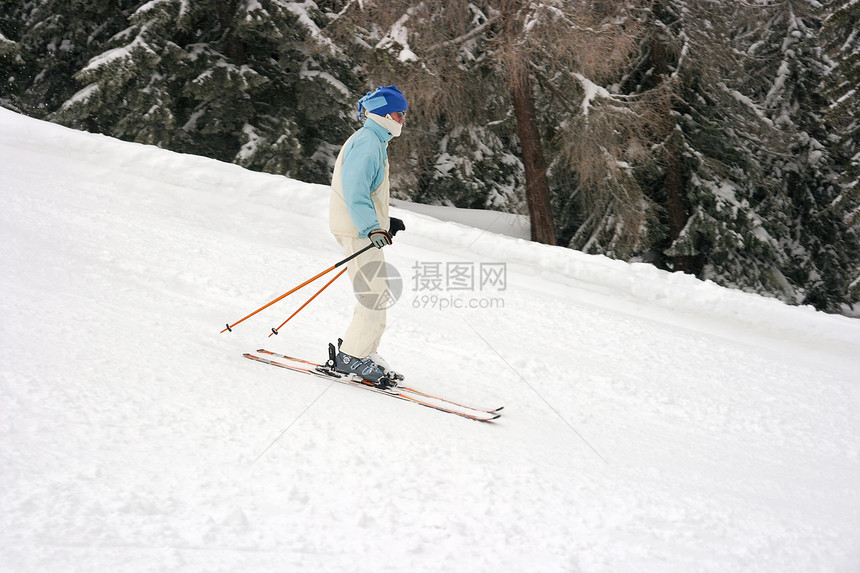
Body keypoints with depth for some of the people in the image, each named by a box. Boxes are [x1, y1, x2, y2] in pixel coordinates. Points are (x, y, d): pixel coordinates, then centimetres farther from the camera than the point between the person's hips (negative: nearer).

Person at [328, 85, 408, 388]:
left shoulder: (375, 143, 19)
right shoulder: (367, 142, -14)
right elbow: (354, 191, -24)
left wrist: (385, 221, 27)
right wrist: (372, 228, -31)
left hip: (365, 227, 11)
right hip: (358, 230, -11)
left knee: (374, 295, 14)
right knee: (375, 296, -10)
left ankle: (363, 353, 22)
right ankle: (351, 356, -4)